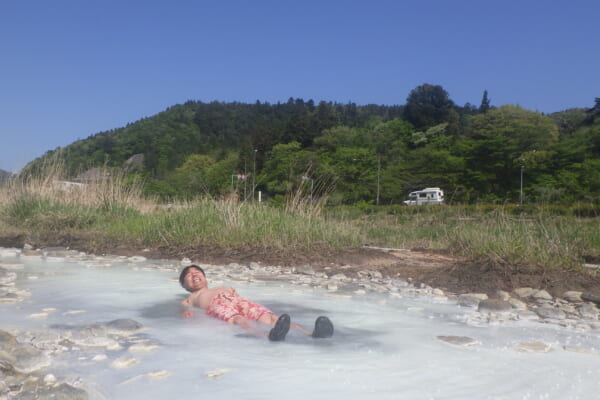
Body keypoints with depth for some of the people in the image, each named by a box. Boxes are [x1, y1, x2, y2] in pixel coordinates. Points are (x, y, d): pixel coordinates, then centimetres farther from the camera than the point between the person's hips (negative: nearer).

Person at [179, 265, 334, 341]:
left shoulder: (224, 288, 45)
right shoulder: (190, 298, 36)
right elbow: (184, 307, 14)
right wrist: (186, 311, -10)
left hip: (241, 301, 4)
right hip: (218, 305, -3)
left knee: (272, 317, -27)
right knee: (239, 321, -39)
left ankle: (311, 334, -52)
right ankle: (269, 336, -71)